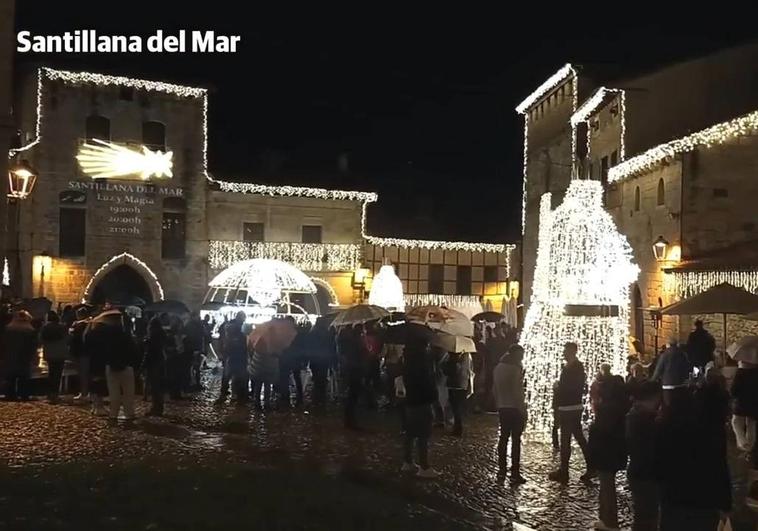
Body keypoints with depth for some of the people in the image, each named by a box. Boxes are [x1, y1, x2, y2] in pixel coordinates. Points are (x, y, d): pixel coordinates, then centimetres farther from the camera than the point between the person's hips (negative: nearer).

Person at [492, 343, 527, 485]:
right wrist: (523, 409, -12)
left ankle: (501, 471, 16)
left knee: (503, 438, 13)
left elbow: (494, 389, 13)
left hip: (502, 408, 7)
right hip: (515, 408, -7)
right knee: (516, 440, -3)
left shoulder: (498, 368, 8)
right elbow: (517, 391, -18)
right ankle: (515, 474, -2)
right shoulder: (515, 369, -14)